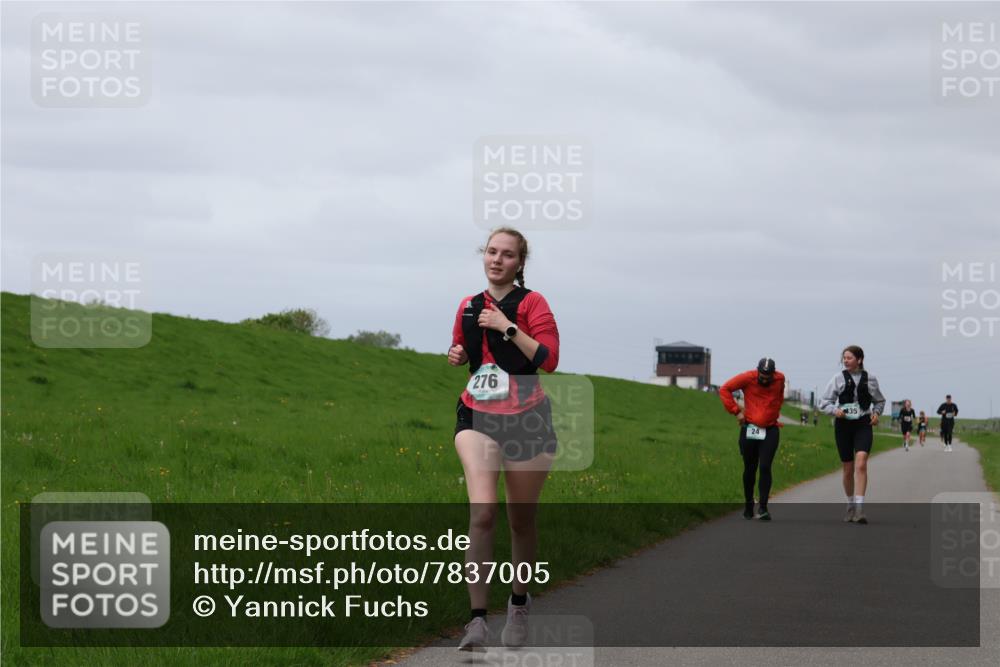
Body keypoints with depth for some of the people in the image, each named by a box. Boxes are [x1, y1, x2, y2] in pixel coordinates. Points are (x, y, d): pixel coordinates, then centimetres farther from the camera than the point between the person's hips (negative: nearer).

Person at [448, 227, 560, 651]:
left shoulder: (531, 303, -4)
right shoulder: (469, 306, 10)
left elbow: (549, 359, -15)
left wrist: (508, 327, -17)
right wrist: (457, 355, 5)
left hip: (526, 420, -2)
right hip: (477, 417, 2)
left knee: (521, 521, 9)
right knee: (482, 511, -19)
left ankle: (519, 602, 35)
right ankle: (477, 619, -22)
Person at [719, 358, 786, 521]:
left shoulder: (780, 379, 1)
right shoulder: (748, 378, -8)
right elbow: (725, 389, -2)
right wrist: (735, 411, -6)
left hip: (770, 431, 0)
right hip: (750, 430, 0)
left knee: (765, 467, -10)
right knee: (750, 469, 10)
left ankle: (763, 508, -10)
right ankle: (748, 506, 25)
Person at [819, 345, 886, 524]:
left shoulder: (870, 379, 4)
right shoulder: (838, 378, 2)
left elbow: (880, 401, 20)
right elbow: (824, 403, 3)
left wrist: (876, 413, 1)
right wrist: (835, 410, -17)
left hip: (863, 425, -1)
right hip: (843, 425, 1)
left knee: (861, 464, -20)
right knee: (848, 468, 7)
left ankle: (860, 508, -25)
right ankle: (850, 506, 27)